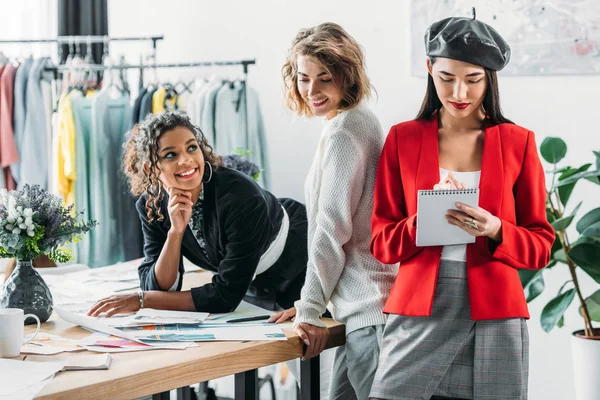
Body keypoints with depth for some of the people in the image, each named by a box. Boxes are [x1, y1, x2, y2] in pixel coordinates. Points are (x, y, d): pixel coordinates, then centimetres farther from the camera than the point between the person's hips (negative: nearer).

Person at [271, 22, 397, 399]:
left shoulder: (344, 129, -11)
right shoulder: (360, 120, 19)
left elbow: (332, 227, -14)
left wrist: (310, 310, -10)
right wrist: (309, 302, 22)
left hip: (371, 311, -10)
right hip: (364, 310, 10)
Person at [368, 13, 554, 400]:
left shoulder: (518, 142, 5)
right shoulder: (403, 139, 6)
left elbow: (540, 246, 6)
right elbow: (382, 243, 5)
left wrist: (494, 231, -14)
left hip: (493, 317, 0)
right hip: (418, 313, 0)